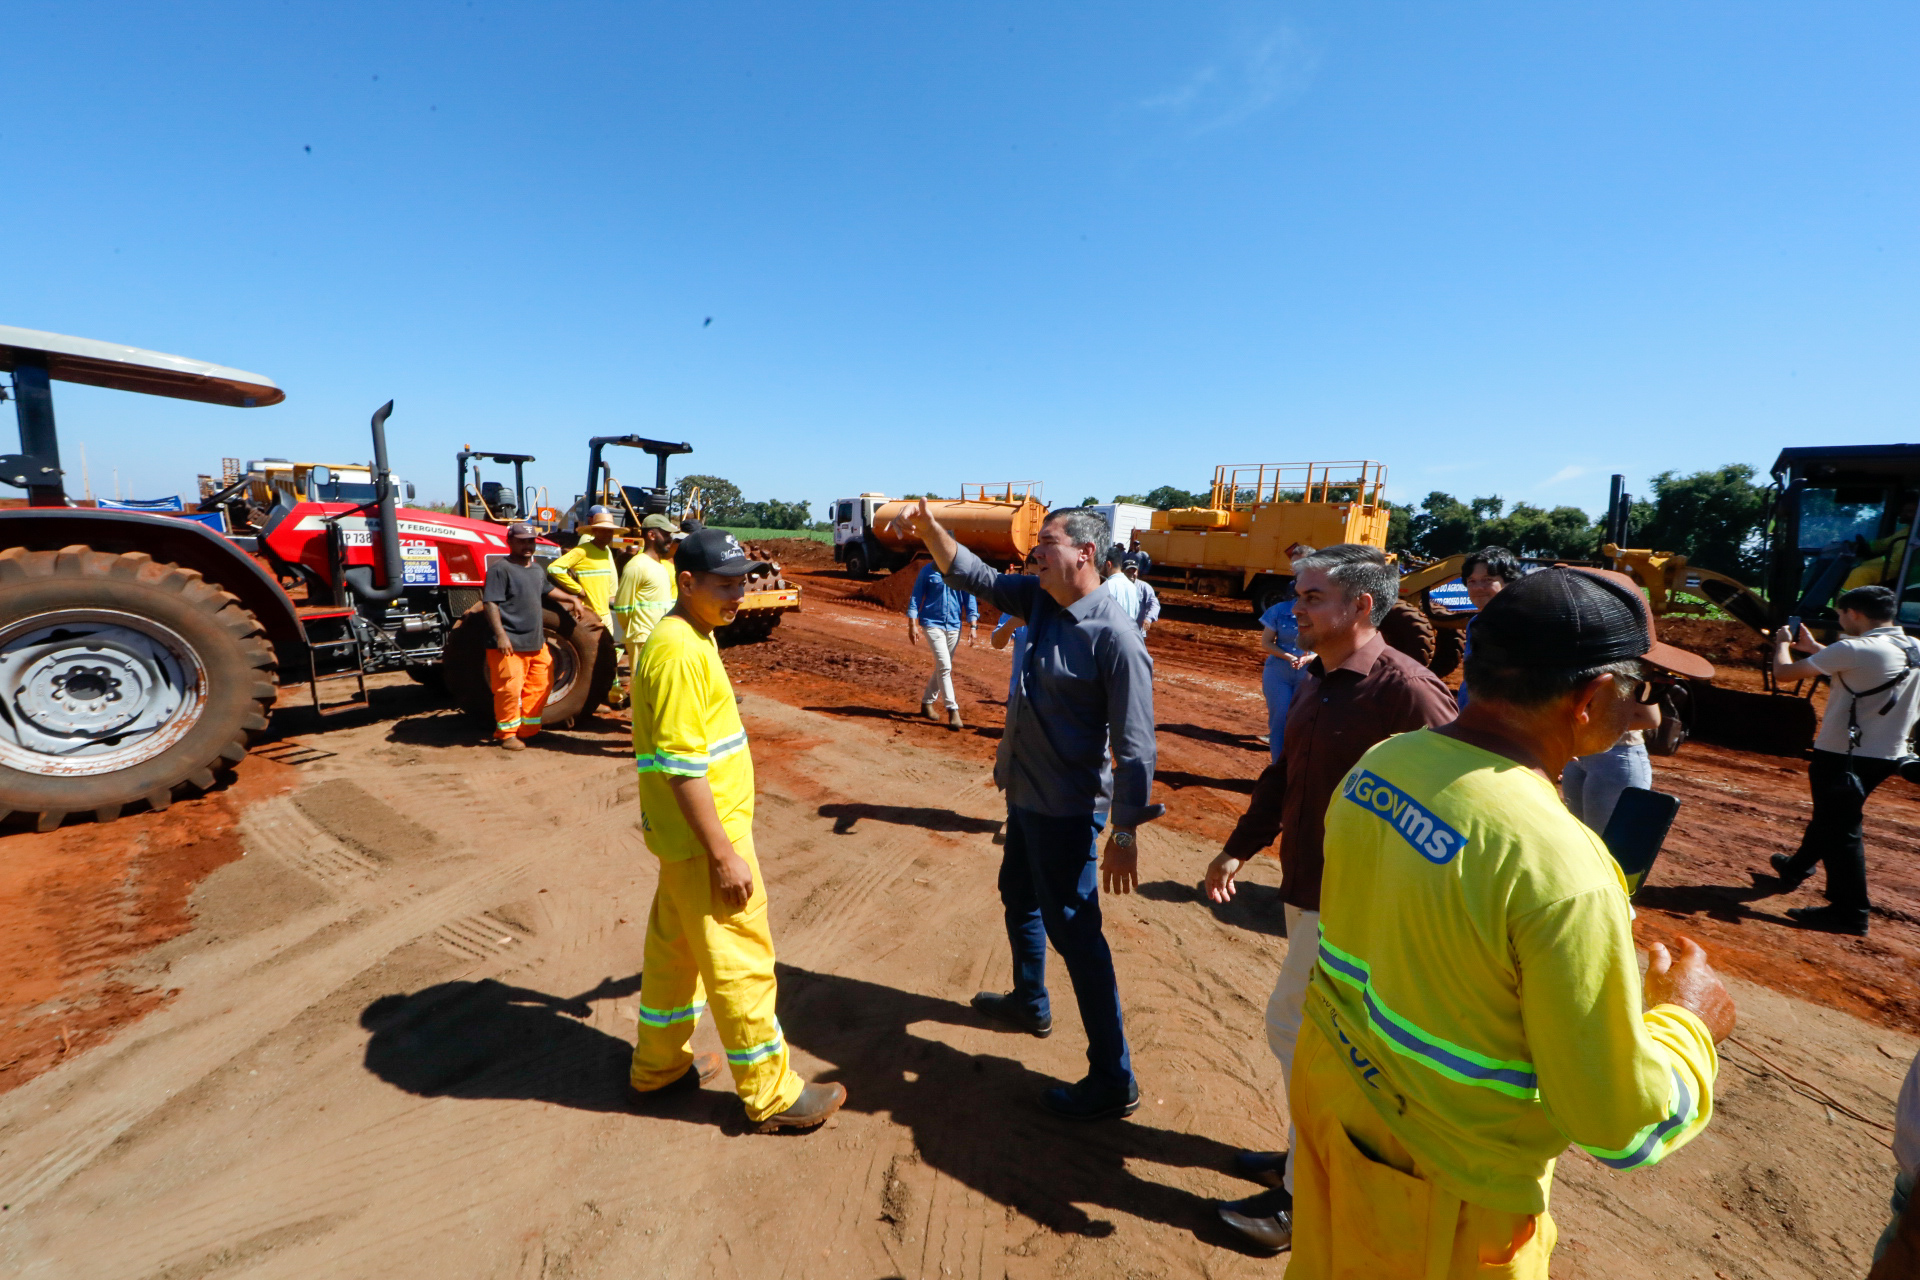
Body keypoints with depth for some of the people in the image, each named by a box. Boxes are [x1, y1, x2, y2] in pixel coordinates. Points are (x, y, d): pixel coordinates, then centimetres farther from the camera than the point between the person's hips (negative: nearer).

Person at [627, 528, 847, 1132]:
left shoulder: (690, 637, 8)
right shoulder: (680, 651, -23)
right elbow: (683, 766, -25)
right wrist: (725, 855, -22)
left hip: (687, 834, 10)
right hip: (703, 837, -10)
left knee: (674, 945, 22)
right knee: (740, 962, 4)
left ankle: (659, 1065, 42)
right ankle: (772, 1094, 21)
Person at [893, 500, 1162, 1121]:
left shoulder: (1115, 636, -24)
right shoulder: (1040, 600, -1)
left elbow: (1134, 743, -24)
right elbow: (973, 576, 8)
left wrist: (1125, 831, -22)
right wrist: (931, 530, -5)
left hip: (1067, 808, -9)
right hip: (1025, 794, 9)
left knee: (1072, 929, 1)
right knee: (1019, 897, 26)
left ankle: (1112, 1081, 20)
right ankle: (1030, 1004, 51)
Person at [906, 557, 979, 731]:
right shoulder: (928, 570, -3)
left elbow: (970, 599, 5)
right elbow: (916, 597, 0)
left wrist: (973, 626, -2)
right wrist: (912, 624, -6)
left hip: (953, 626, 4)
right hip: (932, 624, -4)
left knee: (942, 668, 12)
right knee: (944, 666, -13)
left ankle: (927, 702, 29)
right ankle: (953, 710, -8)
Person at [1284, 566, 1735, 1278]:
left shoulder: (1379, 761, -11)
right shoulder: (1562, 872, -32)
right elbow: (1624, 1127, -19)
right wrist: (1688, 1018, -3)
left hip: (1332, 1093, 6)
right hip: (1442, 1190, -5)